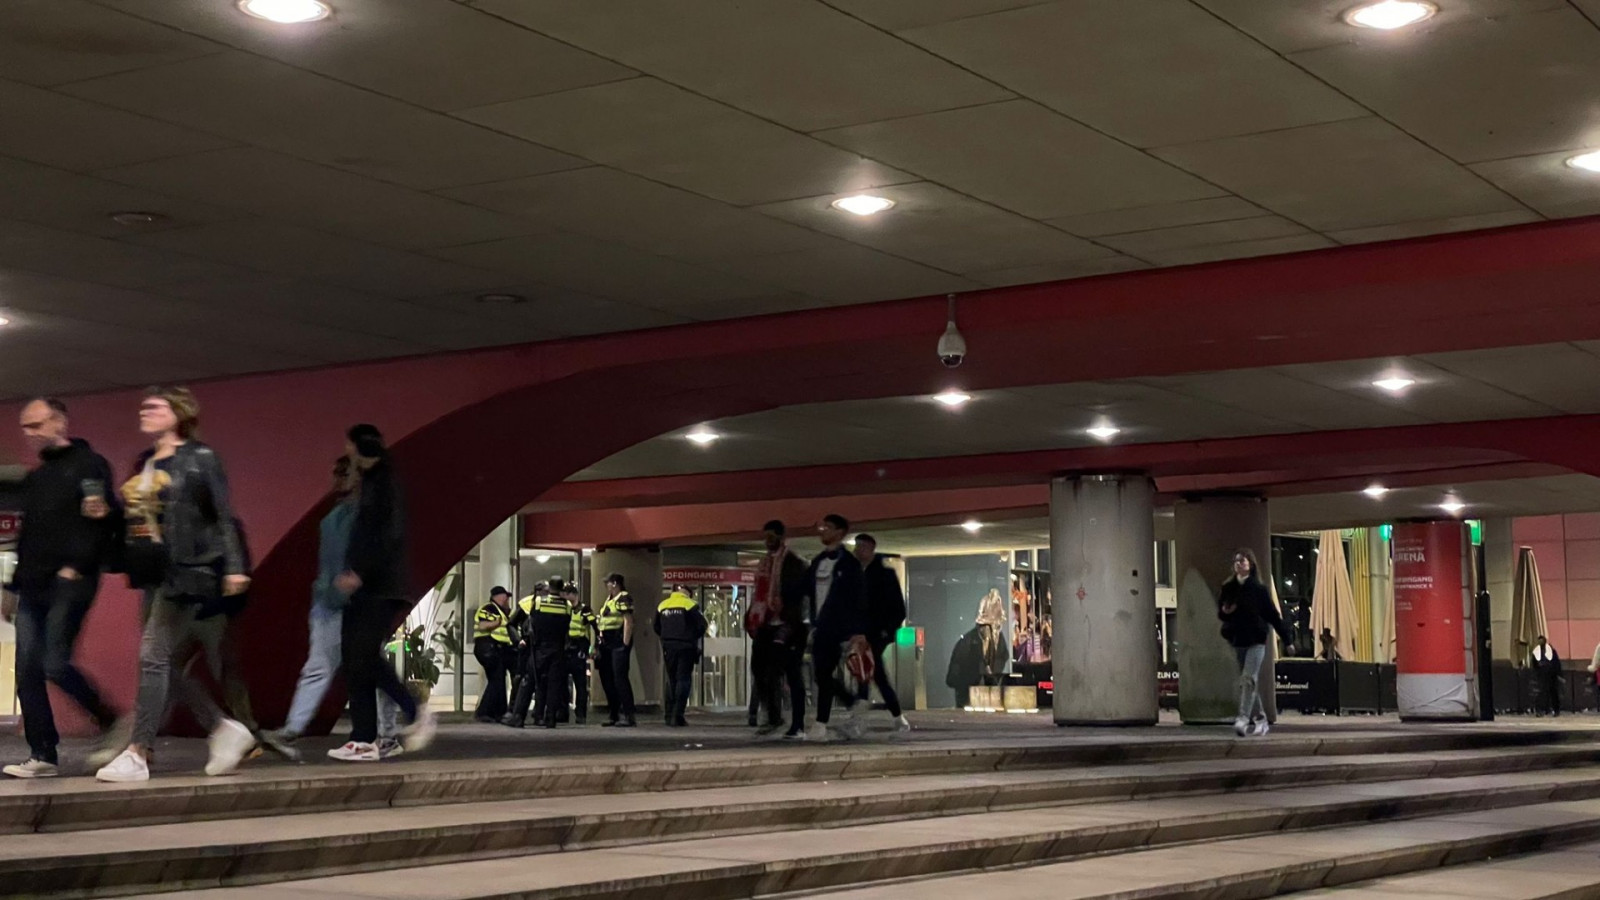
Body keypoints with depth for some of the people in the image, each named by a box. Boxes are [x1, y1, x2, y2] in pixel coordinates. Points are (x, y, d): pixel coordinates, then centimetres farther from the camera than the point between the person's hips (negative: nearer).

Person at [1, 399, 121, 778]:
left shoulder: (89, 464, -2)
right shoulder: (34, 478, 22)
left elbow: (105, 519, -10)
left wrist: (79, 566, -19)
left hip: (70, 584, -8)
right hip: (33, 588, 8)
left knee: (55, 664, -15)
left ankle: (110, 722, 4)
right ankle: (42, 756, 3)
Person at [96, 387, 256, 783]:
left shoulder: (199, 459, -4)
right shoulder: (144, 464, 17)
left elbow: (224, 516, -10)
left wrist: (233, 567, -17)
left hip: (184, 572, -8)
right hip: (152, 573, 8)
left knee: (153, 656, -12)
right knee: (166, 664, 7)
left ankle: (137, 754, -11)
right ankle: (226, 729, 20)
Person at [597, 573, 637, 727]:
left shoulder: (623, 598, -7)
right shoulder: (608, 599, 21)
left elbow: (628, 622, -14)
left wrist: (625, 644, -19)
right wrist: (600, 642, 15)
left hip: (619, 643, -10)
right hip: (607, 644, 10)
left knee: (620, 678, -12)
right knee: (607, 679, 10)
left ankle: (628, 716, -12)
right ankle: (614, 715, 17)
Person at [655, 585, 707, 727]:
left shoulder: (662, 605, 9)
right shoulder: (690, 605, -6)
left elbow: (657, 628, 13)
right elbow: (701, 625, -9)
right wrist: (694, 637, 9)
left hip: (668, 646, 4)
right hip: (685, 646, -4)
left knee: (671, 680, 13)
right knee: (684, 679, -2)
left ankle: (669, 715, 12)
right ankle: (677, 716, -11)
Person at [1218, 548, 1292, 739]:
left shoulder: (1259, 589, -3)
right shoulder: (1228, 589, 6)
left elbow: (1273, 615, -2)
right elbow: (1220, 613, 15)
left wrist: (1287, 638, -2)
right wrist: (1225, 612, -9)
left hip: (1256, 641, -5)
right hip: (1237, 640, 5)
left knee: (1248, 678, -17)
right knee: (1248, 681, 10)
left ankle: (1243, 718, -24)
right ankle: (1259, 719, 20)